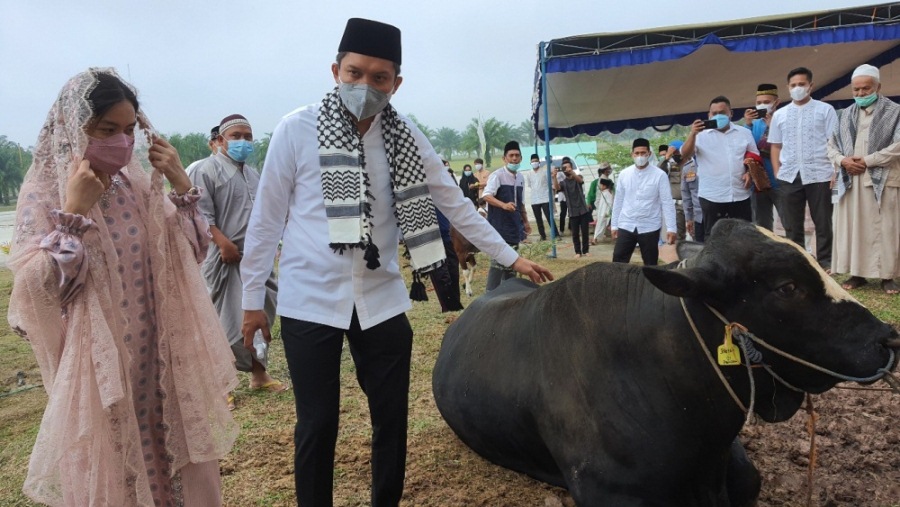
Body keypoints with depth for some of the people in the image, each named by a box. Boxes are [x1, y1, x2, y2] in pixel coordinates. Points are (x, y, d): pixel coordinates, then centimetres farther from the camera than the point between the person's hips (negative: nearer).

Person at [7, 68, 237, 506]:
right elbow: (37, 288, -15)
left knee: (171, 454, 12)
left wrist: (181, 186, -6)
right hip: (96, 360, -3)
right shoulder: (44, 190, -8)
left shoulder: (140, 184, 2)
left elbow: (192, 253, 5)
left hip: (157, 352, 4)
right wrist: (74, 212, -22)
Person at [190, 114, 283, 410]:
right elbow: (201, 213, -16)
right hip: (226, 258, -8)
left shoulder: (253, 174, 19)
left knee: (261, 315, 14)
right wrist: (223, 243, -24)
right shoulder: (208, 170, -7)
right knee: (225, 322, -4)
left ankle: (258, 374, 29)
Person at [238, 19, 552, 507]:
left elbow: (454, 203, 7)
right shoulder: (296, 129, -7)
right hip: (310, 301, -2)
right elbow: (266, 218, -1)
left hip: (381, 301, 3)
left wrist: (511, 257, 7)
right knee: (317, 424, 7)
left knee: (392, 418, 12)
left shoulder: (405, 137, 0)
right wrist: (253, 297, 2)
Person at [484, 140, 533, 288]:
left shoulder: (520, 177, 11)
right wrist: (503, 205, -39)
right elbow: (487, 196, -24)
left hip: (514, 225, 8)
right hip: (499, 226, -8)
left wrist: (525, 222, 22)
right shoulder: (497, 175, -11)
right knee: (499, 260, -11)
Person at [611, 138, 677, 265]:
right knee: (618, 262, -1)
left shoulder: (659, 175, -6)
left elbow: (667, 202, -7)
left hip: (650, 227, -2)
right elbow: (618, 201, 9)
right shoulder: (624, 174, 3)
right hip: (626, 226, 2)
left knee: (651, 265, 7)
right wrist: (614, 225, 9)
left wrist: (670, 228, -12)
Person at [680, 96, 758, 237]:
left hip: (740, 196, 3)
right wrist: (693, 134, -25)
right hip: (712, 197, -2)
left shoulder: (744, 133, 10)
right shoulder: (701, 134, 2)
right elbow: (684, 156, -10)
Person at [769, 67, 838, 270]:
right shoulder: (779, 114, 12)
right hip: (789, 177, 3)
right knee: (792, 225, 7)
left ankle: (825, 262, 14)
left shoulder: (825, 110, 4)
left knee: (823, 223, 5)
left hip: (819, 175, -2)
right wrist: (777, 173, 4)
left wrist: (836, 172, -9)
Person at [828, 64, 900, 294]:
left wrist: (867, 161, -13)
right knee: (853, 228, 4)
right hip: (851, 181, 4)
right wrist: (843, 160, -8)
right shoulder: (845, 115, 15)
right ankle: (858, 273, 11)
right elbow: (831, 145, 13)